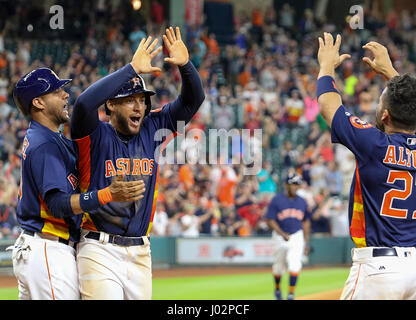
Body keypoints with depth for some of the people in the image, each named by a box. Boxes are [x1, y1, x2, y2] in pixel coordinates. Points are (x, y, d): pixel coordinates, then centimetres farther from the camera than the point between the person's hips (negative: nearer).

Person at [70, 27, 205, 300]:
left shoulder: (151, 130, 11)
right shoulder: (96, 135, -5)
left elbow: (193, 100, 12)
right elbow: (85, 103, -26)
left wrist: (184, 65, -9)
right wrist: (133, 68, -22)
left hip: (140, 253, 6)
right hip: (100, 252, -6)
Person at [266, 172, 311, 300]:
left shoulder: (302, 202, 6)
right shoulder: (276, 200, -6)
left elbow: (306, 222, 15)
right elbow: (270, 221, -9)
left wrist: (307, 242, 12)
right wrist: (282, 234, -22)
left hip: (297, 237, 1)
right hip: (280, 237, -1)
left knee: (295, 265, -16)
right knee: (279, 266, 11)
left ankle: (291, 294, -12)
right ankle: (277, 288, 38)